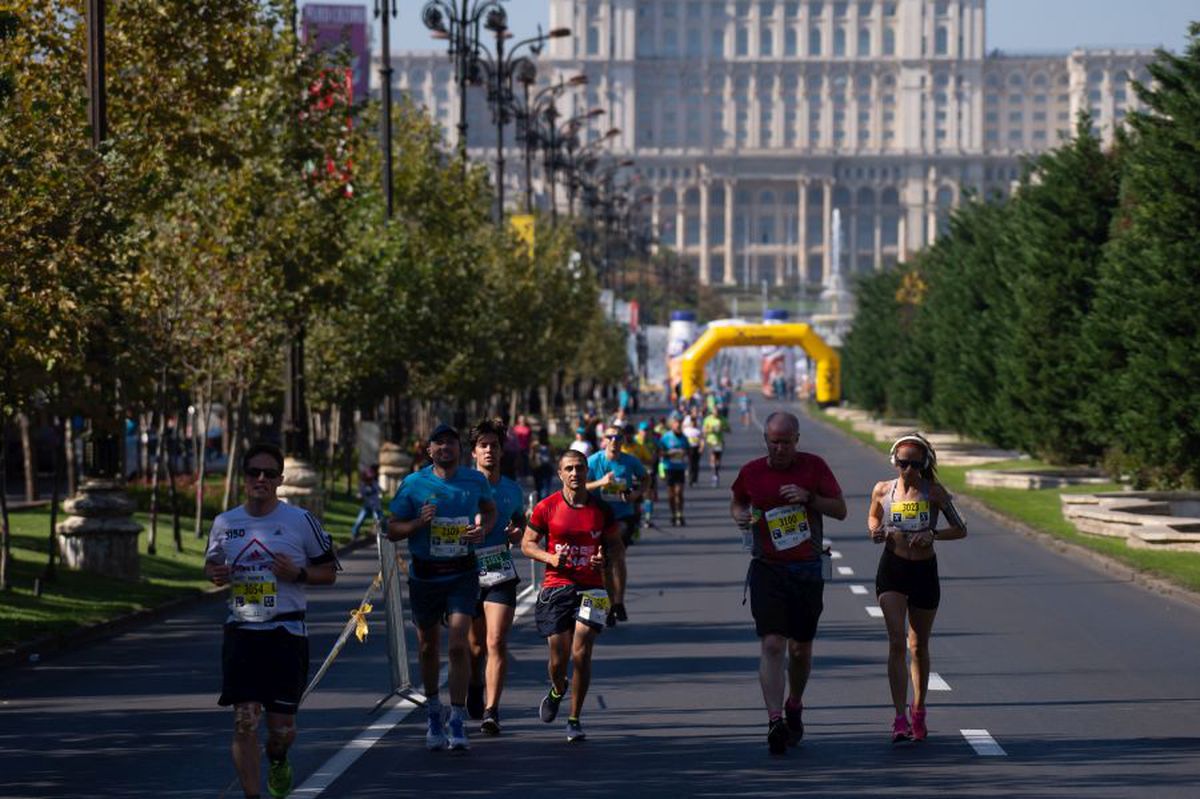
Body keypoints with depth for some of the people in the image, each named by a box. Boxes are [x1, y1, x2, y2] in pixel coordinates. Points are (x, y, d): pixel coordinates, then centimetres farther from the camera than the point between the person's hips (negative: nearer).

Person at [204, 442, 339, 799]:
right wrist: (216, 574, -2)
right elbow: (211, 565, 22)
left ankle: (277, 761, 39)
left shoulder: (301, 521, -2)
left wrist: (297, 573, -14)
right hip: (241, 632, 1)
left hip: (287, 632, -1)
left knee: (282, 726, 4)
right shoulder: (224, 523, 6)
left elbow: (329, 572, 5)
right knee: (244, 722, -9)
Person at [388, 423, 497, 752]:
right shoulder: (414, 484, -5)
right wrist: (419, 523, -20)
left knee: (458, 646, -13)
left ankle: (457, 722, -9)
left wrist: (483, 528, -2)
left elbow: (489, 510, 20)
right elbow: (393, 530, -1)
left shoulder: (475, 481, 0)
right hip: (425, 574, 1)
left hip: (462, 574, -1)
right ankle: (434, 710, 34)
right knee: (428, 646, 12)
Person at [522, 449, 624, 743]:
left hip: (591, 588, 0)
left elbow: (616, 546, 13)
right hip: (556, 587, 0)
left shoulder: (602, 509, 3)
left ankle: (575, 719, 3)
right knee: (559, 657, 0)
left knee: (581, 654, -9)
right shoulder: (546, 507, -1)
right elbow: (527, 544, 5)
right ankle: (557, 690, 37)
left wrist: (605, 557, -10)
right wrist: (551, 558, -13)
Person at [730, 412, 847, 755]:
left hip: (807, 569, 1)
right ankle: (775, 720, -22)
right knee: (772, 645, -15)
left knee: (801, 649, 10)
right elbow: (736, 503, 19)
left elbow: (840, 510, 1)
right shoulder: (751, 472, 1)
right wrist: (740, 516, -4)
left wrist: (808, 497, -16)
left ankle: (794, 707, 35)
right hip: (767, 569, -1)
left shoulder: (814, 466, -1)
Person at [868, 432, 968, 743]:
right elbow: (873, 517, 19)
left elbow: (960, 530, -3)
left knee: (919, 646, 13)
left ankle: (918, 710, 33)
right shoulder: (882, 490, -1)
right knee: (896, 642, -15)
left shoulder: (934, 492, -5)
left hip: (924, 571, 0)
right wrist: (875, 531, -3)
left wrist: (932, 534, -19)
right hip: (892, 569, 0)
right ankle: (900, 718, -19)